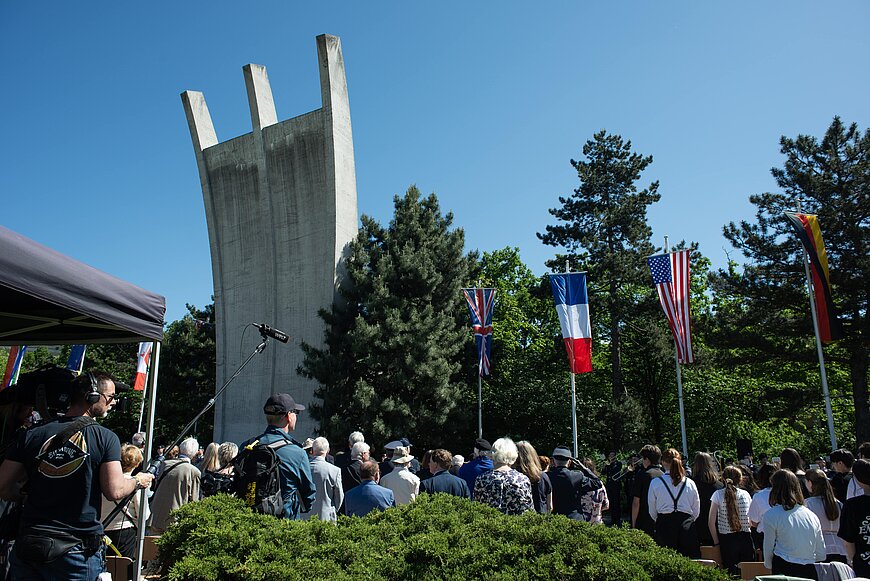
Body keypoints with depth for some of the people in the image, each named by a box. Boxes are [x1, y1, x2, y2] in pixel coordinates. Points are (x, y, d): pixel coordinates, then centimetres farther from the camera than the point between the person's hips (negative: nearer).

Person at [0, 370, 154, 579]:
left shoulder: (31, 435, 1)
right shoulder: (106, 438, -9)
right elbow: (115, 491, -14)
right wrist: (138, 481, 6)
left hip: (27, 547, 4)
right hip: (77, 551, -3)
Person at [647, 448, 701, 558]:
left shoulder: (655, 482, -2)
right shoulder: (690, 483, 3)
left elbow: (652, 512, 5)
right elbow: (696, 512, 11)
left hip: (664, 525, -2)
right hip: (687, 527, 2)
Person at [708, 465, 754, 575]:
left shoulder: (718, 494, -5)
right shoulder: (745, 494, 1)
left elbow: (711, 522, -8)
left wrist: (716, 541, 2)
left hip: (727, 540, -2)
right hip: (746, 539, 2)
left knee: (731, 573, 5)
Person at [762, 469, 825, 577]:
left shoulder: (771, 516, -6)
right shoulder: (812, 515, 9)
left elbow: (768, 549, 2)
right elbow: (821, 555, 15)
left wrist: (769, 566, 18)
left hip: (784, 570, -5)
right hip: (810, 571, 5)